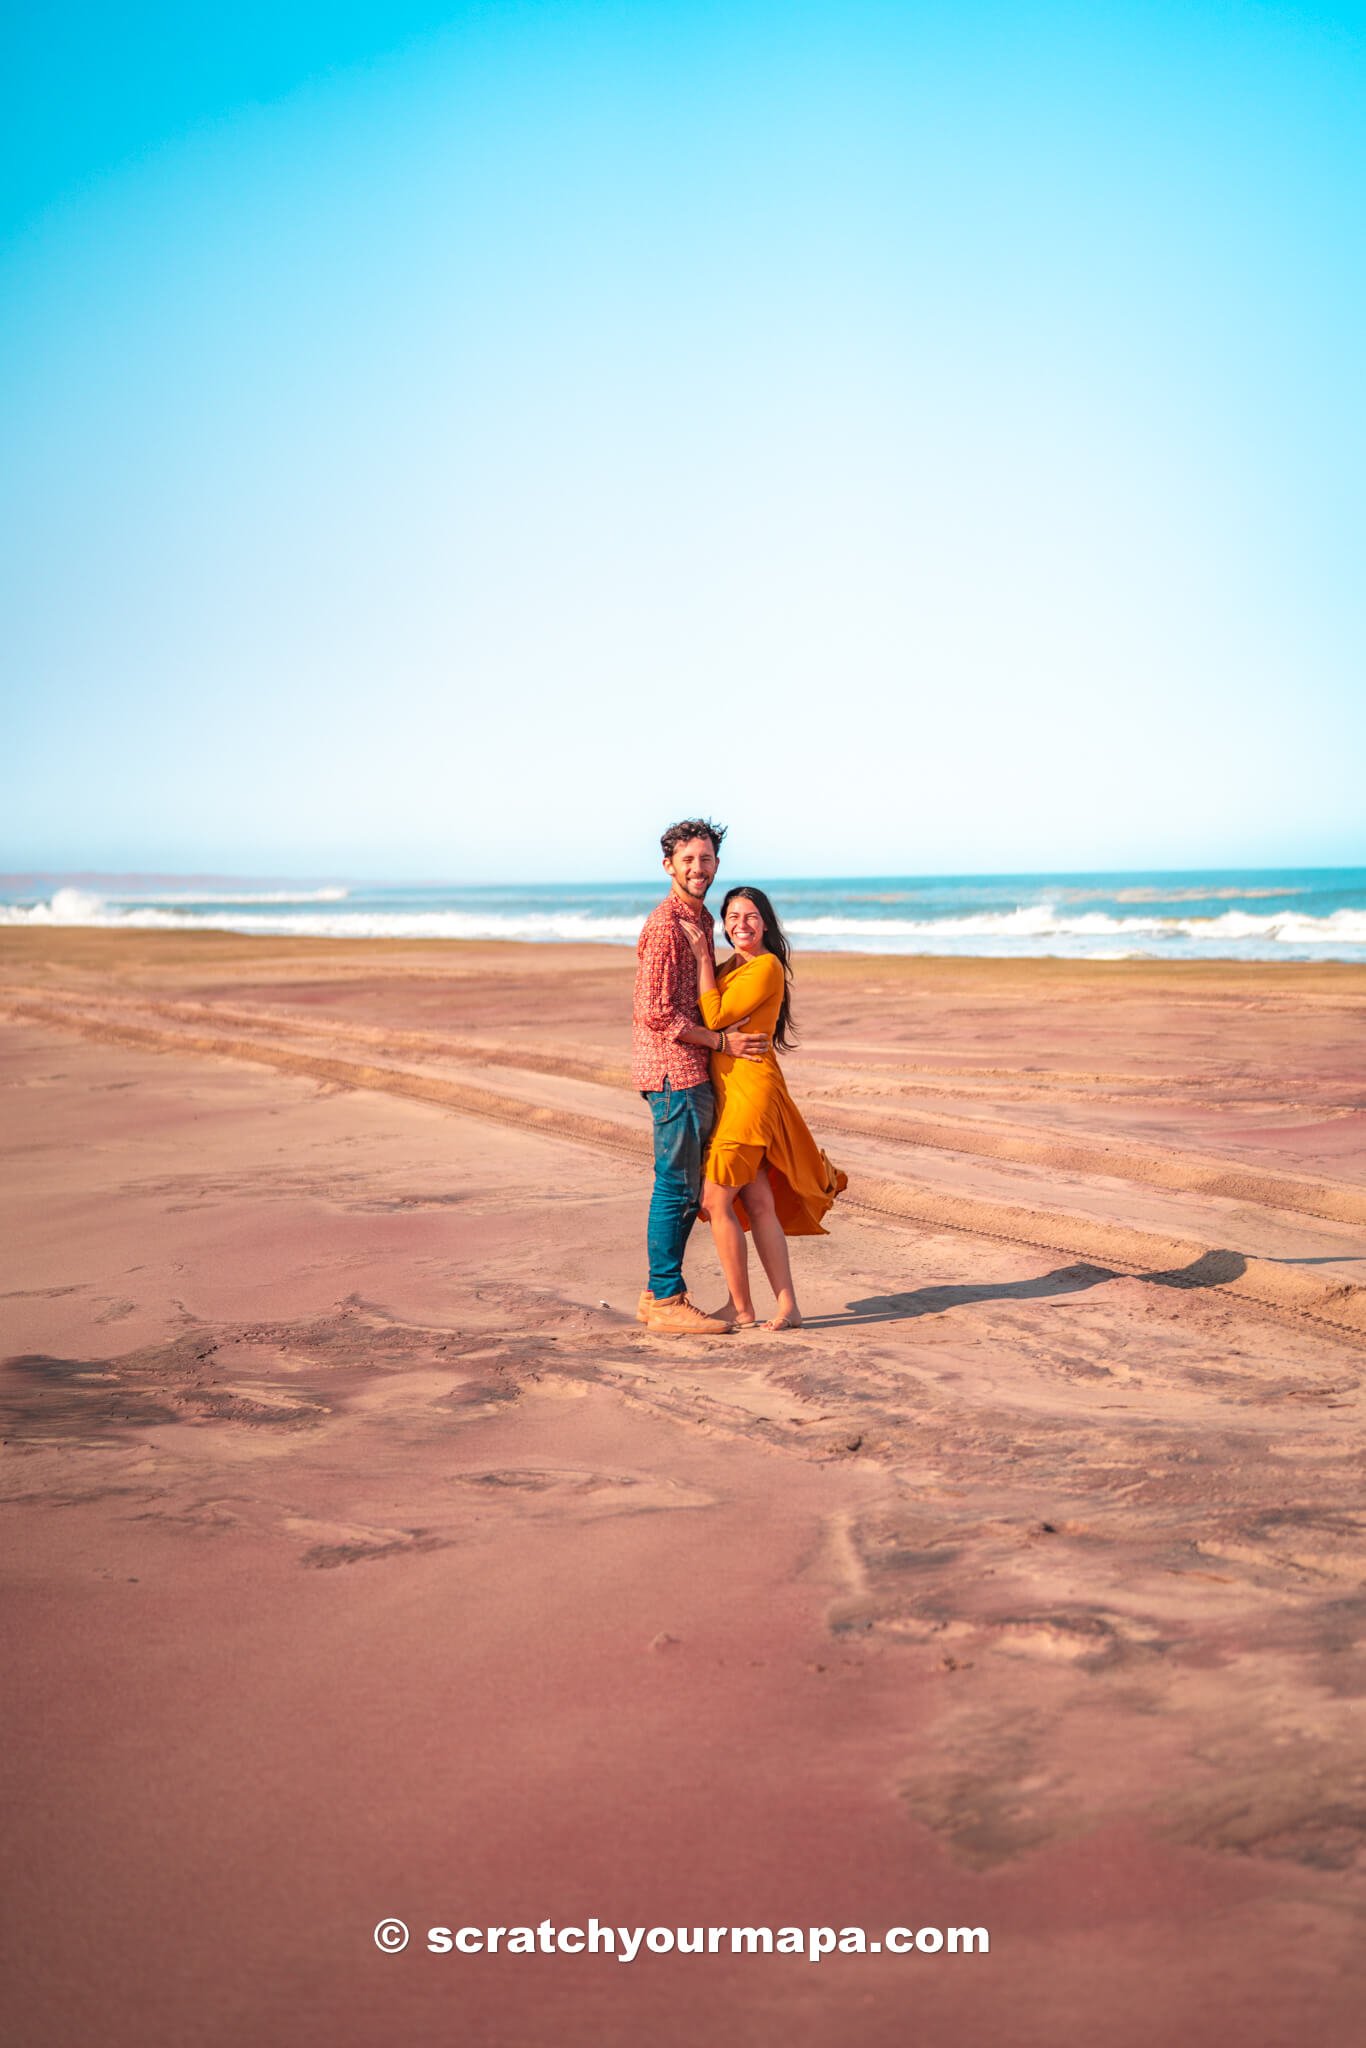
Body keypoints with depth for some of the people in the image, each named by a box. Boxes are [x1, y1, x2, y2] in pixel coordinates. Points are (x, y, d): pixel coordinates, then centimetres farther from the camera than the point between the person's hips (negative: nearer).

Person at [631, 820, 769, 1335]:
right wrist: (722, 1042, -14)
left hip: (692, 1071, 10)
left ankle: (658, 1295, 20)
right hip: (674, 1068, -10)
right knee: (677, 1186, -5)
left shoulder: (699, 919, 17)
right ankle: (666, 1302, 2)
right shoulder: (665, 923, -13)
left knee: (686, 1187, 13)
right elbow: (656, 1012, -18)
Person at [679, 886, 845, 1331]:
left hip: (748, 1089, -9)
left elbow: (715, 1017, -16)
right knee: (757, 1203, 8)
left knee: (716, 1199, -6)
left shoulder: (766, 967, -11)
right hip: (727, 1090, 9)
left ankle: (741, 1309, 4)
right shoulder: (729, 967, 17)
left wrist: (702, 957, -10)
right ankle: (786, 1306, 11)